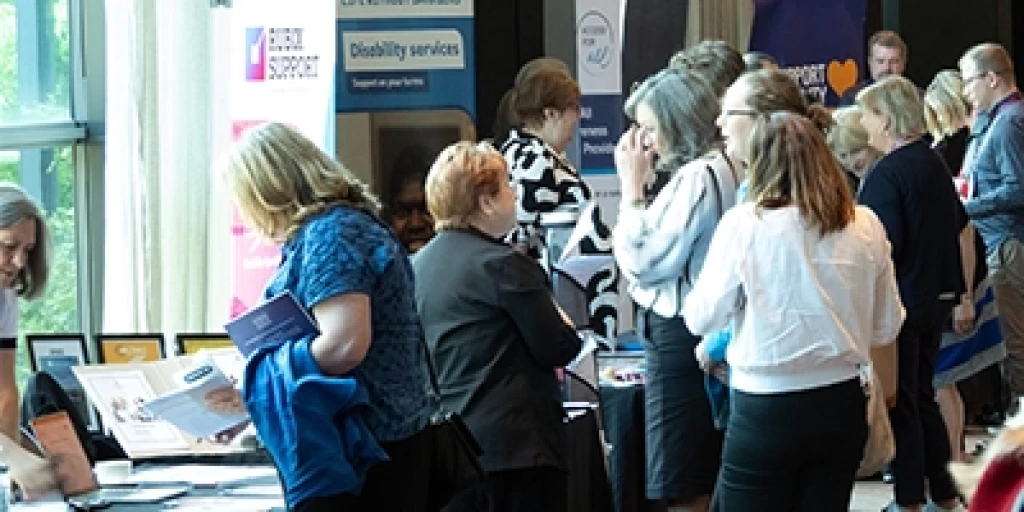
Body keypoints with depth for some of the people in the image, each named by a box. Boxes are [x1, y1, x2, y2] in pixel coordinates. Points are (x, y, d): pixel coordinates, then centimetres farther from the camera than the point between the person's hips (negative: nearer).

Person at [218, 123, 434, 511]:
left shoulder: (330, 234, -16)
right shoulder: (349, 222, 15)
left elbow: (344, 345, -26)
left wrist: (261, 373, -10)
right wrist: (247, 403, 21)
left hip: (355, 449, -10)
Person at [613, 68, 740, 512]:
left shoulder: (699, 175, -19)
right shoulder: (718, 168, 12)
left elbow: (644, 262, -17)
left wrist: (632, 186, -11)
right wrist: (641, 184, 9)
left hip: (679, 338, -10)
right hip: (695, 331, 10)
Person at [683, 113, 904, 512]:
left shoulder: (744, 224, -11)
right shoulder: (865, 225, -1)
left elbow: (702, 318, -5)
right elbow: (886, 328, 8)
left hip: (766, 409, -4)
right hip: (842, 404, 4)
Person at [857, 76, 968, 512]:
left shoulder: (886, 173, -19)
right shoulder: (934, 162, 8)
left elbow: (883, 247, -25)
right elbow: (959, 223, 20)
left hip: (899, 302, -9)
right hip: (937, 296, 9)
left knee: (899, 403, 2)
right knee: (923, 396, 18)